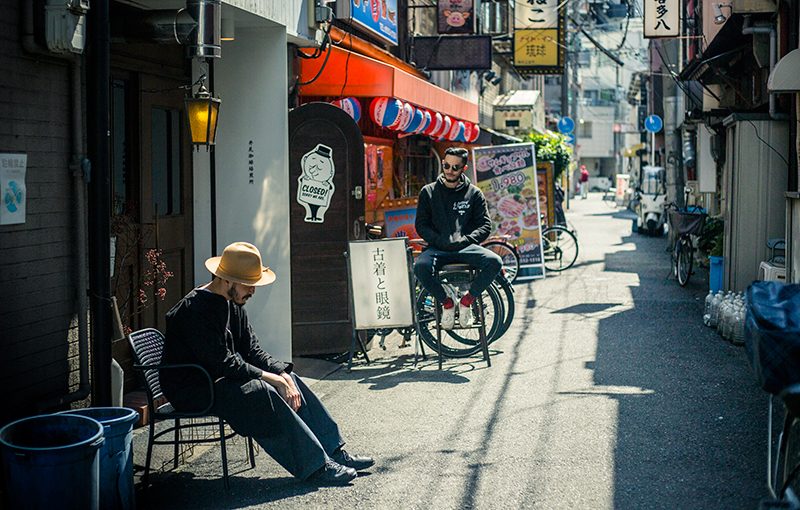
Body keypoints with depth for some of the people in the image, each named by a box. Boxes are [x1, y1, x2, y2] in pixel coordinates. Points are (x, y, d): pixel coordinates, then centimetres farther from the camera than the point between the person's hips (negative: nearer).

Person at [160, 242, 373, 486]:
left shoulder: (233, 304, 8)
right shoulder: (195, 310, -23)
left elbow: (252, 351, 7)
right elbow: (223, 363, -27)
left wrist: (281, 373, -11)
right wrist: (272, 378, -24)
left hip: (220, 379, 10)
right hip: (191, 390, -10)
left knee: (289, 380, -2)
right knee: (261, 393, -29)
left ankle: (334, 452, -3)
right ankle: (315, 467, -27)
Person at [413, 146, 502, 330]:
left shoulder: (474, 193, 11)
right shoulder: (429, 192, 11)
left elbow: (485, 225, 6)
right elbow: (421, 225, 7)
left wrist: (465, 240, -11)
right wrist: (440, 241, -10)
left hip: (466, 247, 0)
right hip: (438, 248, 0)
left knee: (494, 261, -29)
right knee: (421, 267, -34)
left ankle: (467, 299, -6)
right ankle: (447, 302, -7)